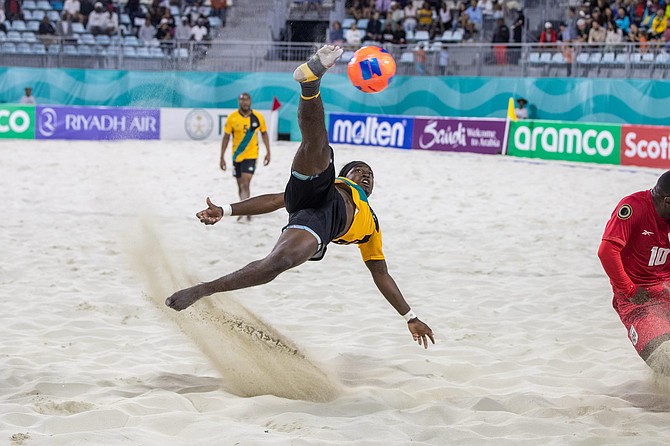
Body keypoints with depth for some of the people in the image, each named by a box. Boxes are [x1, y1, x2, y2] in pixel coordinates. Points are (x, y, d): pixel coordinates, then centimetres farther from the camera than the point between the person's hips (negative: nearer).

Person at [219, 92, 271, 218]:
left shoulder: (258, 117, -5)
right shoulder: (232, 118, -5)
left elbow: (264, 133, 10)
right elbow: (226, 138, 0)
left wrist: (268, 152, 10)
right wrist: (222, 157, -2)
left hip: (251, 155, -2)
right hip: (236, 156, 2)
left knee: (245, 184, -16)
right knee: (240, 186, 12)